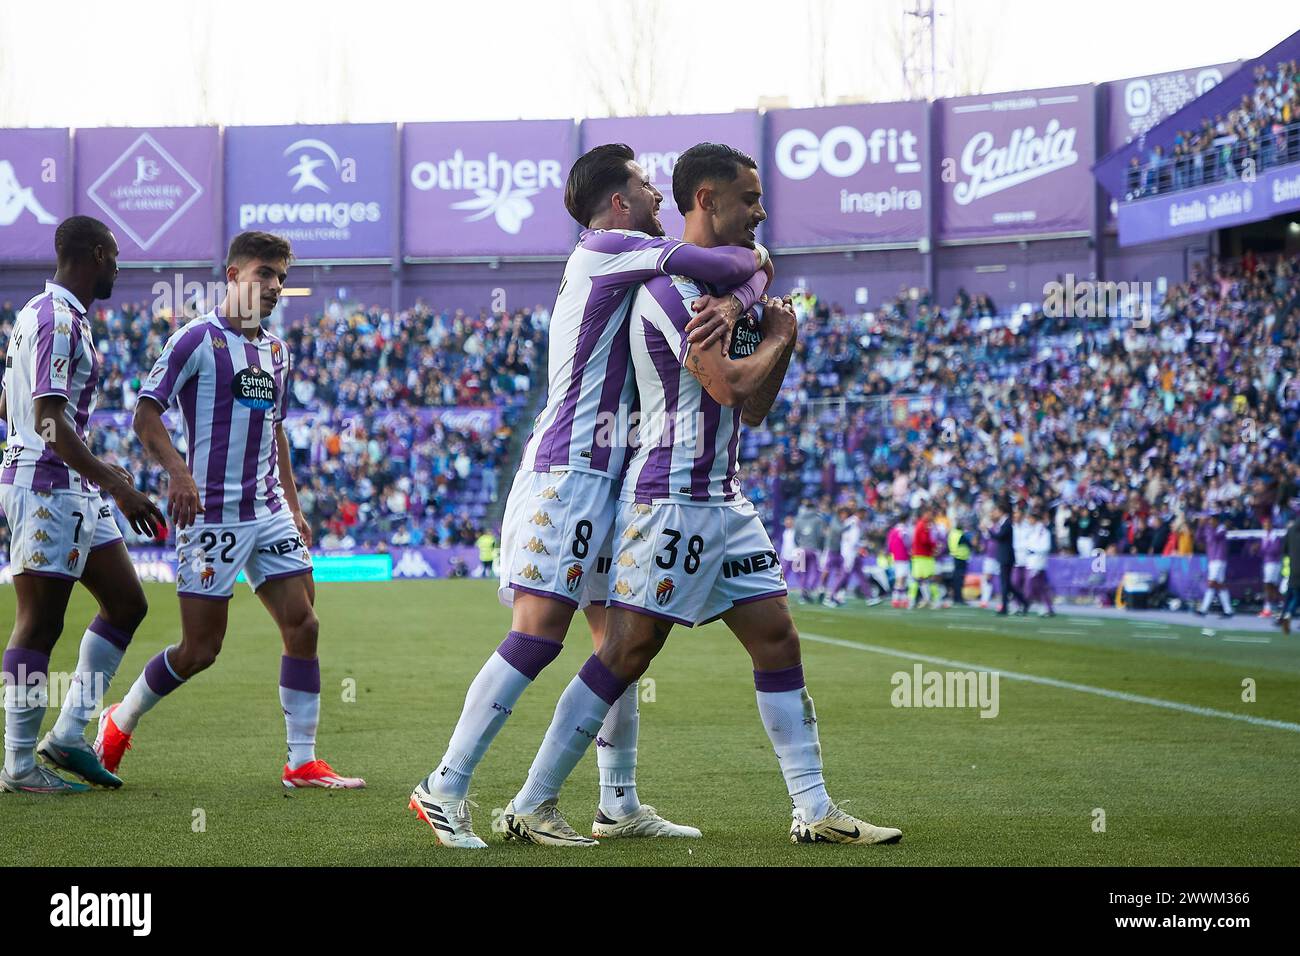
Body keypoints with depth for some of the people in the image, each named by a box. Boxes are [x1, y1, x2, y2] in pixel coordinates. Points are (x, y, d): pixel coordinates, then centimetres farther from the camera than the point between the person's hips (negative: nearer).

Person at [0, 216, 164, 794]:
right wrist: (117, 486, -26)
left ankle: (68, 734, 14)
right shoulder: (58, 321, -16)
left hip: (71, 489, 11)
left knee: (126, 603, 12)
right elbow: (48, 420, -23)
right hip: (47, 487, -11)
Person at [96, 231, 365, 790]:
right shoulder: (197, 339, -7)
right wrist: (178, 471, -29)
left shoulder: (275, 350, 15)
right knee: (201, 649, -4)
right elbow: (145, 416, -13)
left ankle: (301, 762, 2)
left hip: (268, 512, 7)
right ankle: (119, 722, 20)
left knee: (303, 626, -3)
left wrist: (293, 508, 21)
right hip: (212, 514, -7)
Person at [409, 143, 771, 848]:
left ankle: (619, 804, 16)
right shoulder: (605, 249, -8)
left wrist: (733, 300, -9)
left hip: (607, 475, 10)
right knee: (536, 637, -13)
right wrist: (750, 259, 6)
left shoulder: (634, 267, 20)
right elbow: (732, 266, -17)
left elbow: (748, 275, 13)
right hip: (568, 469, -10)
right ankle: (444, 790, -11)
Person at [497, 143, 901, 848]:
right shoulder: (671, 286, -14)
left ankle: (814, 811, 9)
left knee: (777, 638, 6)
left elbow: (754, 408, 21)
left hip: (722, 499, 10)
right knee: (627, 651, -9)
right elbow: (730, 385, -23)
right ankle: (530, 806, -2)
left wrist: (777, 338, 6)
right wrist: (778, 336, -5)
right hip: (670, 496, -9)